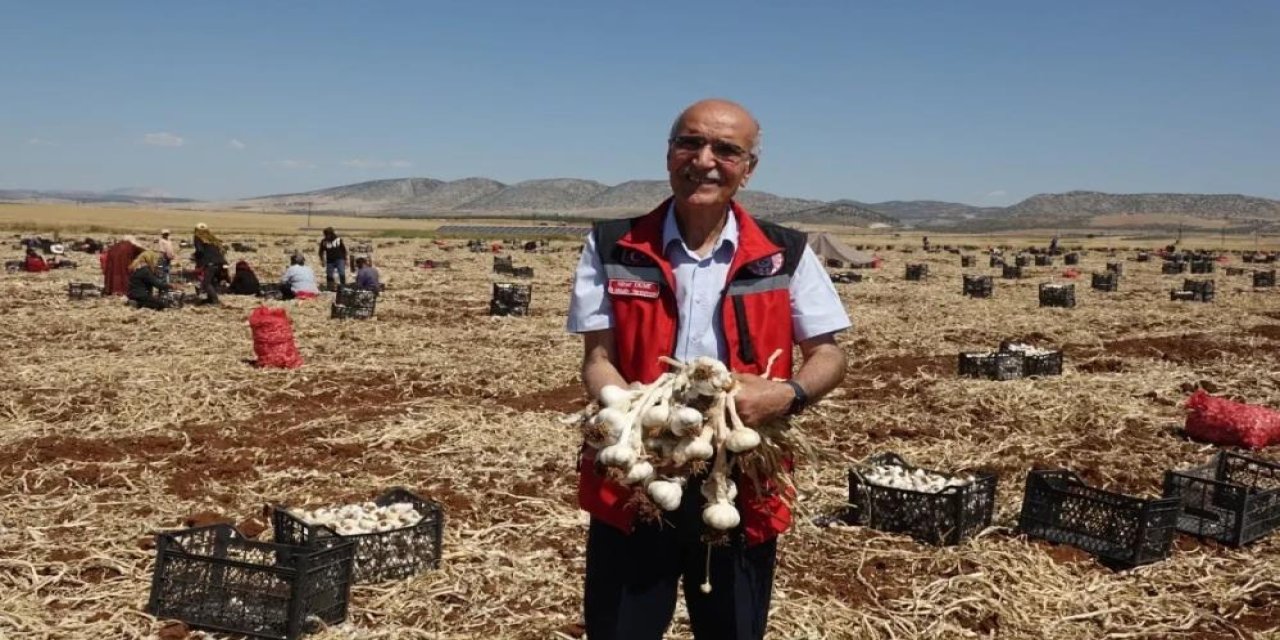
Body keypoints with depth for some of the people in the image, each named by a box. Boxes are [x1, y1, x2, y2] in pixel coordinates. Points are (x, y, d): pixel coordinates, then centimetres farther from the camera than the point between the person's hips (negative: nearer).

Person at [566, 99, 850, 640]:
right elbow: (597, 360, -2)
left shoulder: (785, 256, 0)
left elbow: (829, 356, 4)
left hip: (742, 487, 1)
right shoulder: (614, 249, -1)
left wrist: (786, 394, -19)